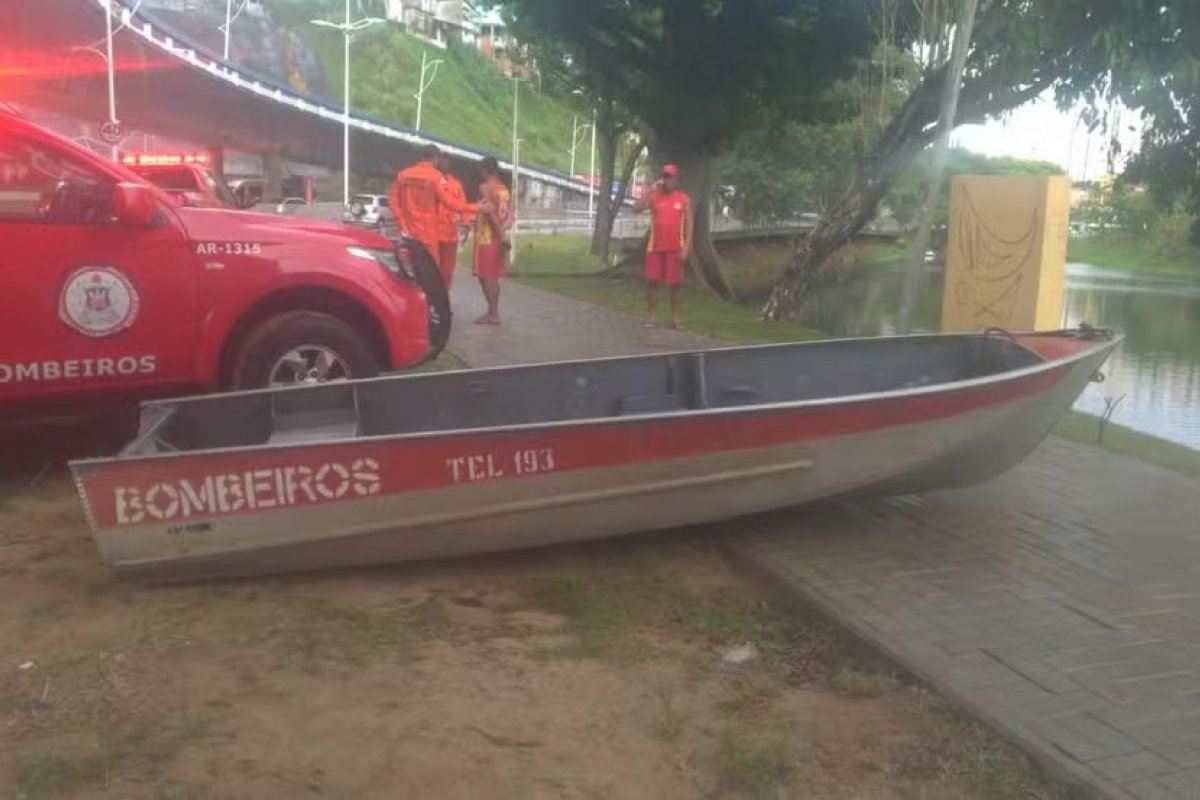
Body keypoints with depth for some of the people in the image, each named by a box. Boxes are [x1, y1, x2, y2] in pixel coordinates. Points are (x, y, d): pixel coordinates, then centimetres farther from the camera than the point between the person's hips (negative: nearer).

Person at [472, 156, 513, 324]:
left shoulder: (485, 187, -10)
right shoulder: (505, 189, 14)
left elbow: (490, 212, -20)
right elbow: (510, 217, 9)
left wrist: (500, 234, -19)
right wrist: (503, 231, 2)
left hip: (486, 237, -8)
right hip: (499, 237, 8)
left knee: (484, 275, -5)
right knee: (493, 276, 12)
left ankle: (492, 313, -10)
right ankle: (494, 312, 13)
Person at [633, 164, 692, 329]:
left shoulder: (684, 198, 3)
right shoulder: (654, 196, 6)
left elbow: (689, 225, 1)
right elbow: (637, 208, -10)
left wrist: (686, 248, -8)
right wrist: (652, 189, -12)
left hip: (675, 248, -1)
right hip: (655, 246, 1)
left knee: (675, 283, 2)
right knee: (652, 281, 0)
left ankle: (675, 317, 9)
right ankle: (652, 316, 8)